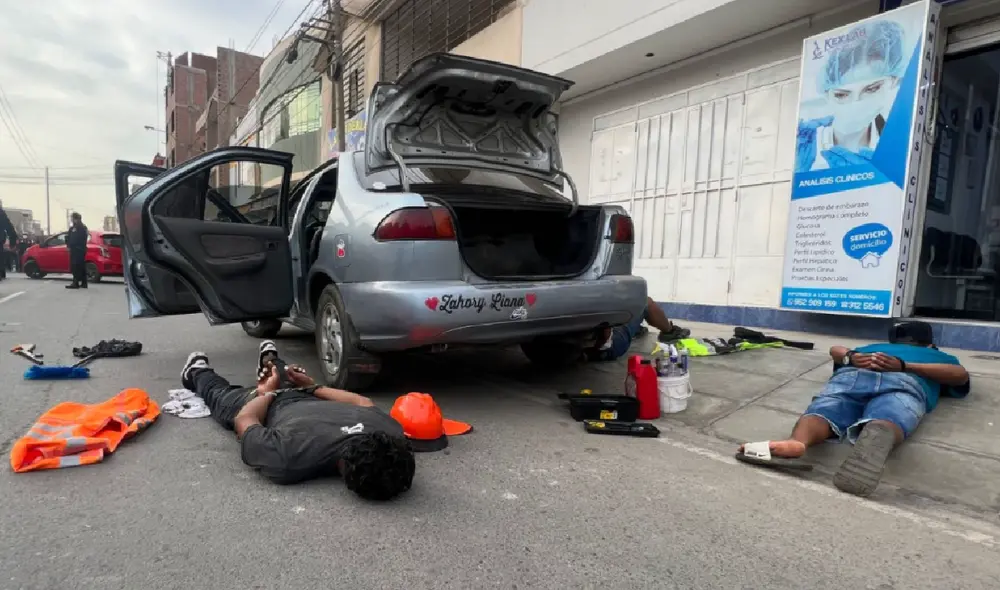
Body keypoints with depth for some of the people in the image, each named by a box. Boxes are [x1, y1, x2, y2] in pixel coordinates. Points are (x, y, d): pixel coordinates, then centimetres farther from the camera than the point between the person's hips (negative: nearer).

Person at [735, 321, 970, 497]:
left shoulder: (874, 347, 47)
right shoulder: (937, 355, 42)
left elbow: (836, 350, 43)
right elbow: (961, 375, 23)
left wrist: (853, 358, 21)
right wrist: (904, 366, 13)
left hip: (852, 375, 2)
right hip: (904, 383, -1)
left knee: (823, 411, -26)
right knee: (888, 419, -31)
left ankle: (795, 442, -61)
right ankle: (875, 441, -69)